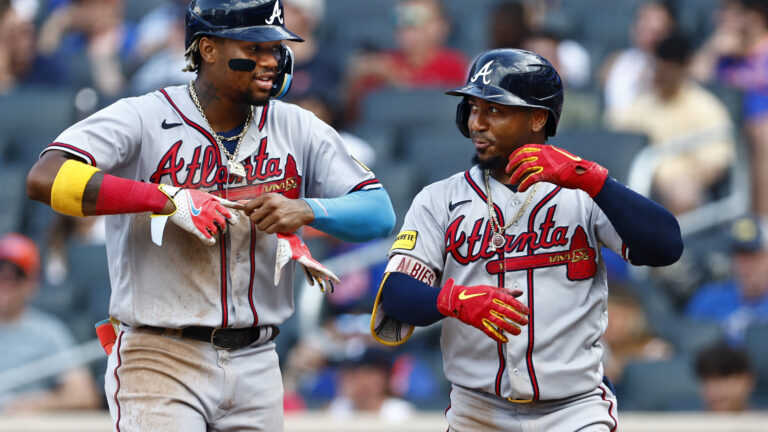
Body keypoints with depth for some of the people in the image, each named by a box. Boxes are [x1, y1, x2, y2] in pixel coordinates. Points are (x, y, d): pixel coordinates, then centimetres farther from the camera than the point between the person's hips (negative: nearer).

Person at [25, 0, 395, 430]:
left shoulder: (296, 128, 7)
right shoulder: (143, 119, -7)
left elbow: (380, 212, 3)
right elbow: (45, 178, -22)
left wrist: (307, 210, -18)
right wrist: (170, 199, -26)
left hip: (256, 366, 5)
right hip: (161, 362, -5)